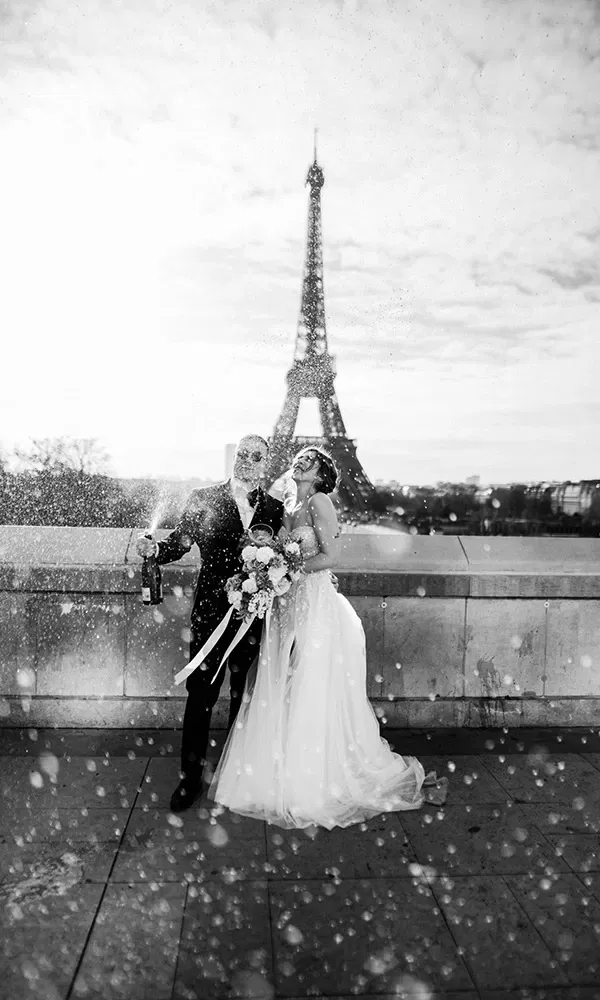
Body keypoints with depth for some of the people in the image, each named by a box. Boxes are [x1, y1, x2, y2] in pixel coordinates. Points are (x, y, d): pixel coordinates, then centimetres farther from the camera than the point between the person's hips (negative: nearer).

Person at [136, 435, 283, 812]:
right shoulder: (204, 498, 0)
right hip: (211, 611, -2)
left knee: (245, 695, 14)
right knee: (201, 694, 3)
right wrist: (155, 549, -20)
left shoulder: (274, 508, 5)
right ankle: (191, 777, 19)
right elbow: (180, 541, -1)